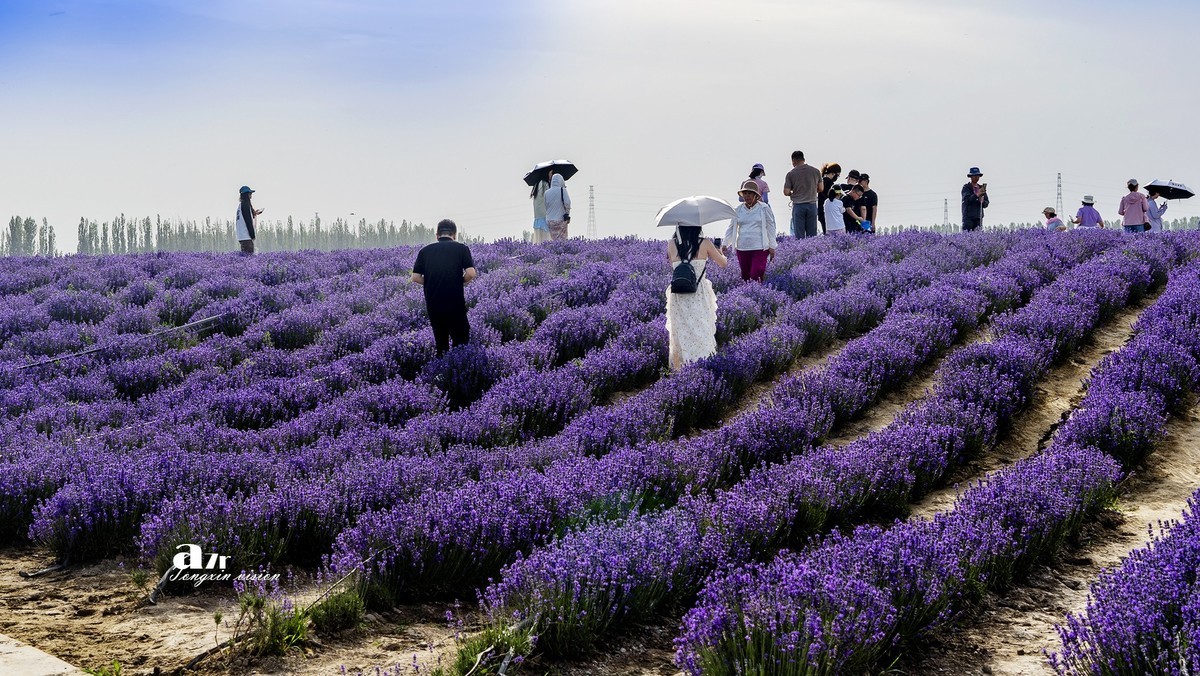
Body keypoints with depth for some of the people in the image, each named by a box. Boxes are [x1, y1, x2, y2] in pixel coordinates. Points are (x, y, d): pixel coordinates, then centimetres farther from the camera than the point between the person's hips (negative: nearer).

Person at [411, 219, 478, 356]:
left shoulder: (425, 251, 6)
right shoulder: (461, 248, 0)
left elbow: (416, 278, 0)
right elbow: (471, 273, -11)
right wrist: (460, 282, 8)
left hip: (433, 305, 3)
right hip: (455, 303, -3)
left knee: (440, 342, 13)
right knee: (460, 342, 5)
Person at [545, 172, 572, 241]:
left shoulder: (547, 193, 4)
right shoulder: (563, 190, -6)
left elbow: (545, 206, 7)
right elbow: (567, 203, -10)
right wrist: (567, 214, 1)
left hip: (549, 220, 3)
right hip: (560, 220, -3)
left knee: (554, 240, 9)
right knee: (561, 240, -1)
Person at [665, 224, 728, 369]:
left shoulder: (671, 244, -5)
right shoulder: (705, 243, -9)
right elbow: (723, 263, 5)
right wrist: (721, 253, 27)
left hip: (678, 297, 2)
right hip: (700, 297, -2)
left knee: (679, 337, 14)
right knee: (703, 335, 9)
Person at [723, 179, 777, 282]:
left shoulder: (764, 208, 1)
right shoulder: (738, 210, 8)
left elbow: (771, 228, 4)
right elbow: (731, 229, 14)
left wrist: (772, 247, 1)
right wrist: (725, 244, 5)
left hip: (760, 248, -4)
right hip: (742, 248, 4)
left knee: (756, 277, -14)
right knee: (745, 277, 6)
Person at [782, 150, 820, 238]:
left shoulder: (791, 174, -5)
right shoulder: (816, 171, 4)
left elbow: (786, 192, -6)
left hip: (798, 205, -2)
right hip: (812, 204, 2)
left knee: (799, 235, -1)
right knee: (812, 235, 4)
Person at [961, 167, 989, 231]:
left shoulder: (982, 188, 17)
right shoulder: (966, 187, 3)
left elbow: (986, 204, 16)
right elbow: (966, 199, -13)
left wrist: (982, 201, -7)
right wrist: (977, 195, -27)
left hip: (979, 217, 5)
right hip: (968, 217, -4)